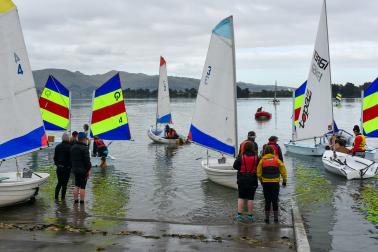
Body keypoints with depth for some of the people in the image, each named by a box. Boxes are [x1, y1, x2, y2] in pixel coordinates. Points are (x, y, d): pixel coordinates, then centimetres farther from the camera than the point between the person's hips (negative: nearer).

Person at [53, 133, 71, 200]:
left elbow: (55, 157, 11)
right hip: (67, 167, -5)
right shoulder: (69, 147, -14)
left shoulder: (57, 147, 4)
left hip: (59, 167, 5)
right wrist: (71, 165, -1)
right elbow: (71, 157, -12)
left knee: (59, 182, 16)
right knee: (64, 183, 4)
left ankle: (56, 196, 13)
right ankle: (63, 197, 7)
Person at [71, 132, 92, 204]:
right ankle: (82, 202, 1)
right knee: (82, 187, -2)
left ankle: (75, 201, 17)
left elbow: (71, 159, 16)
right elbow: (87, 160, -17)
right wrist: (89, 169, -10)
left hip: (75, 169, 7)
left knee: (76, 186, 14)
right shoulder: (84, 148, -16)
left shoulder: (73, 147, 10)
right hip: (83, 170, -7)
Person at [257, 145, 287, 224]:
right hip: (275, 183, 0)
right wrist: (284, 181, 10)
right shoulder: (277, 160, -2)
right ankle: (276, 218, 10)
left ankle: (267, 218, 8)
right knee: (275, 201, 8)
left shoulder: (262, 160, -2)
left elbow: (259, 173, -1)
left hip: (265, 183, 0)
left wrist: (261, 181, 15)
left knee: (267, 201, 8)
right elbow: (283, 171, -2)